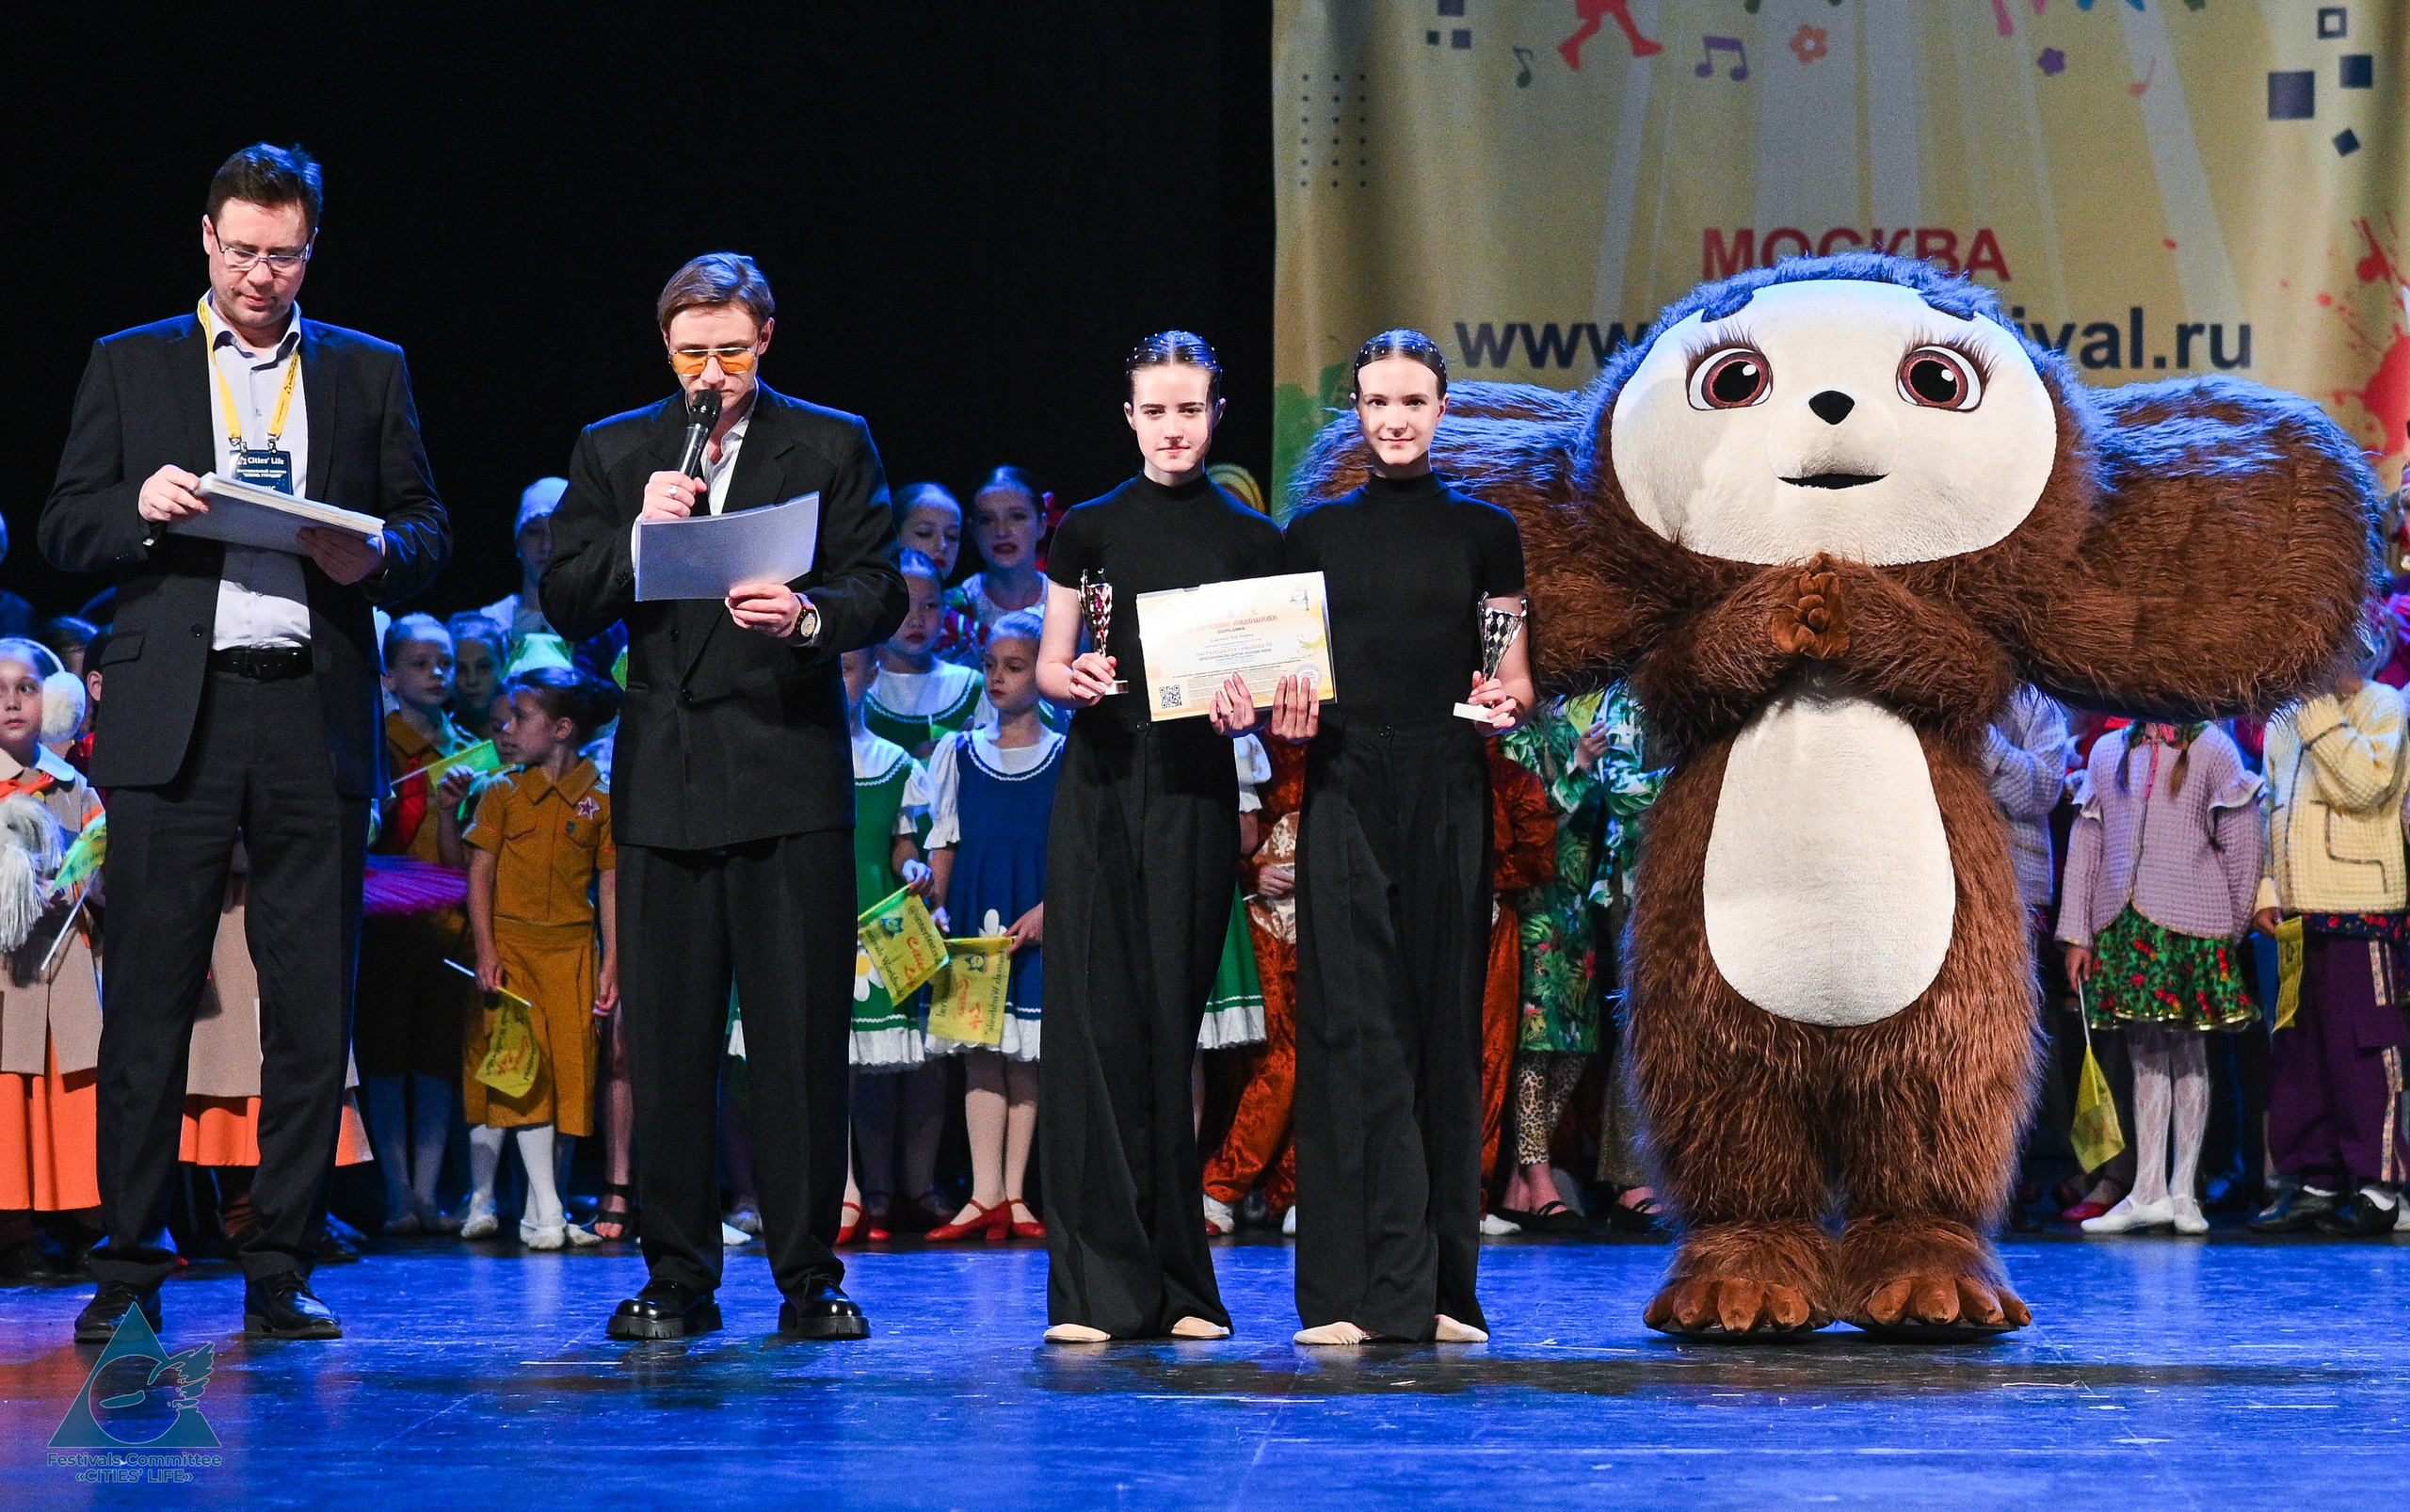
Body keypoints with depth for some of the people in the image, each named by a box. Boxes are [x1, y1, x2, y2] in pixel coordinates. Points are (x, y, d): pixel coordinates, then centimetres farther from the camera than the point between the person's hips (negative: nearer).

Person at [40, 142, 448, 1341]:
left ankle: (281, 1272, 7)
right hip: (173, 712, -1)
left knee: (311, 1007, 0)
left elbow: (428, 533, 14)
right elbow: (65, 531, 10)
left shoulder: (369, 373, 16)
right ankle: (129, 1266, 3)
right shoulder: (129, 367, 13)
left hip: (314, 714, 1)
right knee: (150, 999, -3)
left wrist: (375, 556, -8)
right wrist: (141, 509, -10)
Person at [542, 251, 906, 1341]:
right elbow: (564, 605, 7)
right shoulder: (613, 453, 13)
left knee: (802, 1036, -4)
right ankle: (676, 1279, 10)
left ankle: (809, 1280, 2)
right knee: (666, 1038, 2)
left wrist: (809, 614, -20)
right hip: (664, 780, 2)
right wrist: (638, 535, -11)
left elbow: (880, 595, 0)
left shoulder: (832, 446, 8)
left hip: (791, 772, -2)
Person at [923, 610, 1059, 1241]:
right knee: (980, 1050, -5)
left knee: (1026, 1051, -2)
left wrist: (1047, 910, -13)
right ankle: (986, 1194, -9)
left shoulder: (1066, 758, 5)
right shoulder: (959, 753, 11)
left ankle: (1013, 1194, 0)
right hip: (973, 915, 1)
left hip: (1038, 918, -1)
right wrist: (931, 907, -3)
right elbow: (944, 844, 11)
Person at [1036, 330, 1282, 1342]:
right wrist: (1076, 679, -11)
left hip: (1195, 787, 0)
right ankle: (1099, 1285, -5)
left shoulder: (1250, 540, 7)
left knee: (1172, 1020, -1)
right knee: (1092, 1018, -6)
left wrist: (1243, 712, -13)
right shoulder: (1090, 530, 8)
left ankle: (1177, 1285, 7)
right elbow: (1048, 669, 11)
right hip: (1099, 781, 0)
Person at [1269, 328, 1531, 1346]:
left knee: (1444, 1018, 1)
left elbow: (1515, 673, 9)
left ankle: (1441, 1285, 6)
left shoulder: (1483, 532, 9)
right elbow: (1288, 673, 13)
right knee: (1352, 1020, -8)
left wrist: (1507, 702, -13)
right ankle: (1363, 1288, -10)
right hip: (1345, 792, 0)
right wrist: (1282, 717, -9)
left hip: (1447, 794, 0)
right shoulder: (1316, 532, 12)